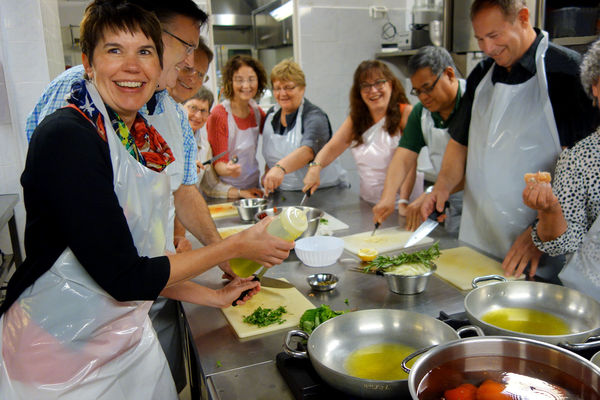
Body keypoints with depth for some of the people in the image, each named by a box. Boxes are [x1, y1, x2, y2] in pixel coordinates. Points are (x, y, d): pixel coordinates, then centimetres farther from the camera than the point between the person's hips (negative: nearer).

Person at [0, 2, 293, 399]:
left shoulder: (146, 139, 2)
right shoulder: (65, 137, -22)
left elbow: (144, 263, 7)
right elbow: (123, 277, -24)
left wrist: (215, 295, 8)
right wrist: (237, 246, -17)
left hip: (128, 334, 7)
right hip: (58, 348, -6)